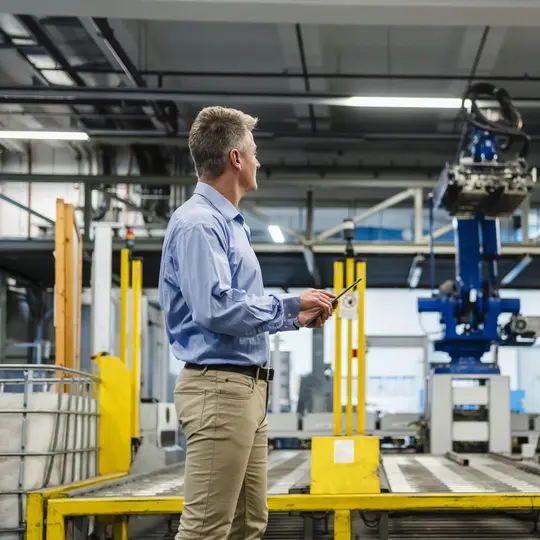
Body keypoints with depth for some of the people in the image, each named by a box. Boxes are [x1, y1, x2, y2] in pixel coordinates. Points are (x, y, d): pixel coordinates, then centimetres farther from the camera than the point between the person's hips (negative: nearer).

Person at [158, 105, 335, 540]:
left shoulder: (230, 222, 19)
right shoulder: (199, 223, -14)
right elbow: (216, 309, -24)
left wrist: (296, 318, 15)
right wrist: (289, 304, -14)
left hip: (247, 388, 11)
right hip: (219, 387, -11)